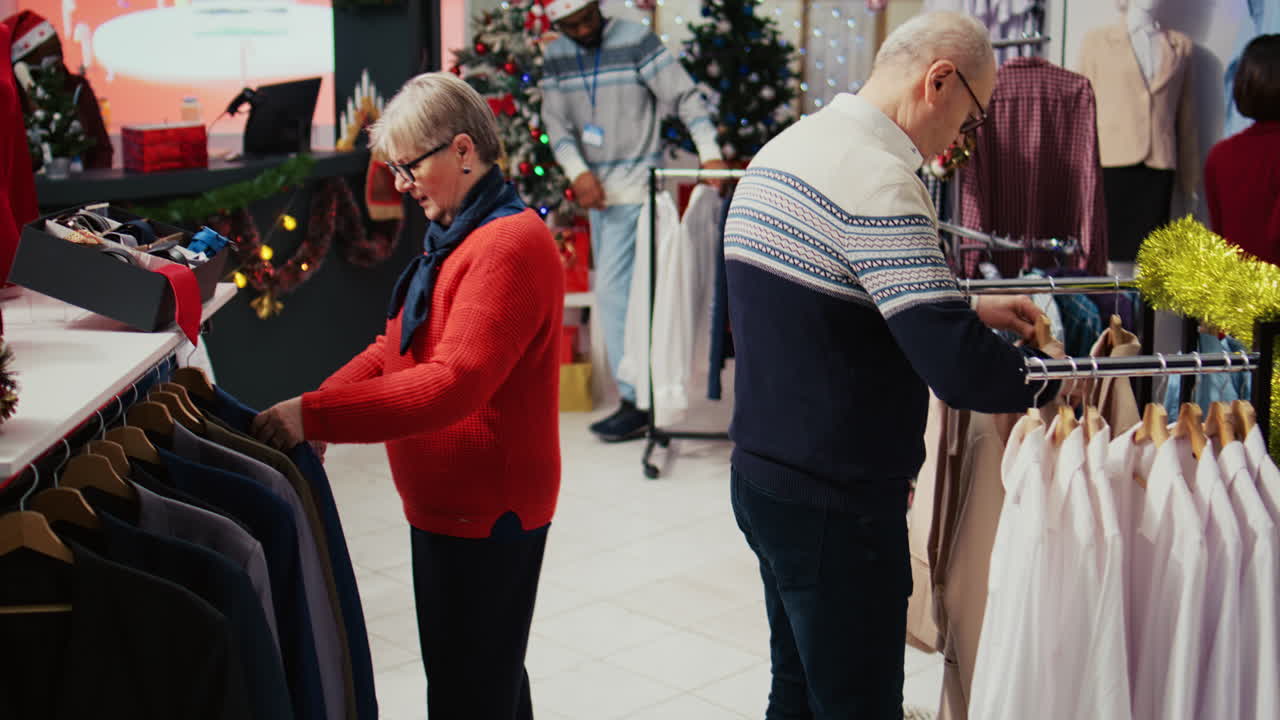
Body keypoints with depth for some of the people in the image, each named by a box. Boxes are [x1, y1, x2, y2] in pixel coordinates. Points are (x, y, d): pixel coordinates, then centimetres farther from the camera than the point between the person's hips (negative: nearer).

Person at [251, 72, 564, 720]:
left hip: (487, 510, -10)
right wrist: (315, 407, -3)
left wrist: (316, 415, -31)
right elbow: (395, 349, 14)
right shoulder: (454, 237, 13)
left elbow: (452, 382, -30)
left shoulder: (510, 246, -22)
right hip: (446, 501, 10)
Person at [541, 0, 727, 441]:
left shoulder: (636, 41, -8)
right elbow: (556, 121, 6)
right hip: (597, 189, 7)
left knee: (613, 291, -13)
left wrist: (710, 154, -19)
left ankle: (635, 403, -8)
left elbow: (684, 95, -10)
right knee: (614, 291, 10)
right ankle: (636, 390, 19)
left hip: (634, 186, -7)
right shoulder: (555, 57, 9)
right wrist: (578, 172, -10)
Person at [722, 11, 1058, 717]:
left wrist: (968, 311, 16)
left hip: (760, 475, 9)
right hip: (834, 507, -9)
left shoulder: (780, 151, 9)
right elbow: (960, 370, -26)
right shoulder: (877, 178, -21)